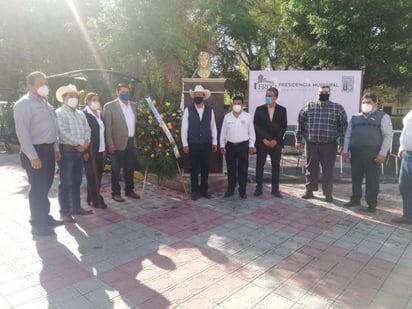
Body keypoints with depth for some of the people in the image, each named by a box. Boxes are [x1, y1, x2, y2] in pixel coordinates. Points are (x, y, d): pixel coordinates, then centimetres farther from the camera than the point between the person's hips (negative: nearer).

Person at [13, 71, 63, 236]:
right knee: (37, 188, 1)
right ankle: (37, 224, 14)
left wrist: (55, 148, 14)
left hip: (48, 149, 8)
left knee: (45, 186, 17)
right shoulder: (24, 104, -13)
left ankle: (45, 217, 32)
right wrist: (33, 156, -22)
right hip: (35, 150, -8)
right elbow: (22, 132, -19)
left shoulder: (45, 103, 14)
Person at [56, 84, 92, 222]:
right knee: (66, 183, -2)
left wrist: (86, 142, -8)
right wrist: (80, 142, -15)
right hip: (66, 151, -7)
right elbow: (63, 133, -17)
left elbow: (87, 129, 11)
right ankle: (65, 212, 5)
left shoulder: (81, 114, 17)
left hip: (79, 151, 7)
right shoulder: (59, 113, -6)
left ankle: (76, 207, 25)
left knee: (77, 181, 14)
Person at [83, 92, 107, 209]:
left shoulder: (100, 114, 13)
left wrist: (104, 148, 12)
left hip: (100, 150, 7)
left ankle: (91, 198, 21)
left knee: (98, 175, 10)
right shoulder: (84, 114, -9)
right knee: (93, 176, 0)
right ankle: (96, 200, 7)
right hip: (90, 150, -7)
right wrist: (85, 151, -17)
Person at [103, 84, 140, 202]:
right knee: (116, 169, 5)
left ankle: (129, 190, 27)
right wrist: (110, 143, -15)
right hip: (118, 143, -5)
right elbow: (107, 126, -9)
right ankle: (116, 193, 16)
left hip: (131, 141, 6)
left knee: (130, 167, 13)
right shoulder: (110, 106, -6)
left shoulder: (133, 105, 12)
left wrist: (135, 138, 11)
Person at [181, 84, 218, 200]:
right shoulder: (188, 110, -1)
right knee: (194, 168, 6)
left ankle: (204, 189, 22)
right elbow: (184, 128, -2)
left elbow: (213, 127, 7)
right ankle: (195, 190, 17)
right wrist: (185, 144, -6)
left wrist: (214, 142, 4)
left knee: (205, 168, 9)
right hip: (193, 144, -2)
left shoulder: (210, 110, 6)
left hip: (207, 144, 2)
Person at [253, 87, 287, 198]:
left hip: (276, 143, 1)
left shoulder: (282, 110, 4)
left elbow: (284, 126, 1)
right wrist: (264, 139, -9)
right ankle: (259, 188, 12)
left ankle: (275, 189, 14)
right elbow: (256, 126, 0)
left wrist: (275, 140, -8)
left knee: (276, 166, 5)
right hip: (262, 142, 0)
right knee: (259, 165, 2)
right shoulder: (259, 109, 3)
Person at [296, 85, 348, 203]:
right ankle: (309, 190, 22)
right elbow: (300, 124, 6)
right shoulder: (308, 107, 4)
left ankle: (328, 193, 17)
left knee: (328, 170, 6)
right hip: (311, 144, 1)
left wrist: (342, 143, 0)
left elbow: (344, 126, 4)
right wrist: (298, 140, 3)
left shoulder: (338, 108, 1)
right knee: (311, 169, 10)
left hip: (329, 145, -1)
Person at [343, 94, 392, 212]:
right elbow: (348, 135, 15)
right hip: (355, 152, 4)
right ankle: (355, 199, 22)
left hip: (372, 154, -4)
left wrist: (382, 153, -11)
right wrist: (345, 150, 6)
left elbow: (387, 136, -2)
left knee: (372, 179, 1)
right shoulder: (355, 117, 15)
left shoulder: (383, 116, 4)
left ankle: (372, 203, 12)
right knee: (356, 178, 10)